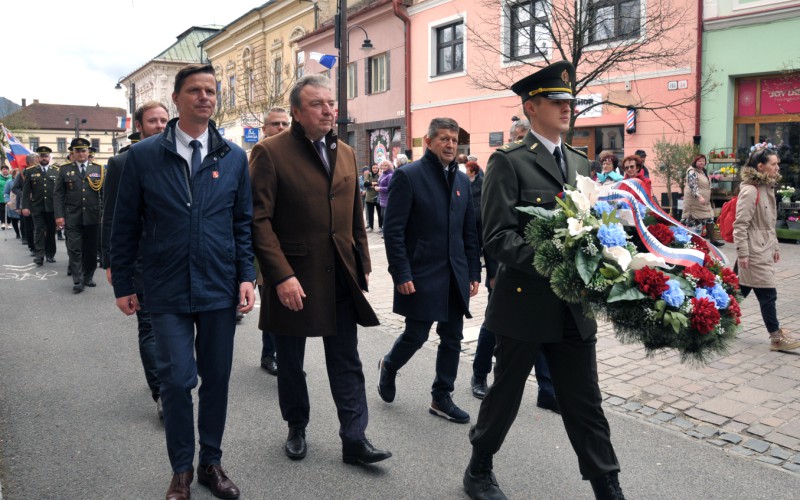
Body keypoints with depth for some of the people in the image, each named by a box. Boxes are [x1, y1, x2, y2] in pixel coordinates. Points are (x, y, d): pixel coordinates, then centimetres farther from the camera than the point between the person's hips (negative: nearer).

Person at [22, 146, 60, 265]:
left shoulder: (56, 172, 6)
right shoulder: (30, 172, 5)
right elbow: (26, 191, 2)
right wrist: (25, 206, -6)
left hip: (52, 207, 1)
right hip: (37, 207, -1)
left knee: (51, 231, 7)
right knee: (39, 231, -5)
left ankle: (50, 254, 17)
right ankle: (39, 255, -8)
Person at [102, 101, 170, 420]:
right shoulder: (122, 163, -1)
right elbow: (110, 217, -1)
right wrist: (109, 262, -4)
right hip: (142, 259, -3)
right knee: (149, 326, -1)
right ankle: (162, 393, 3)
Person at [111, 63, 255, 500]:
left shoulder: (234, 157, 5)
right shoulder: (143, 156, 0)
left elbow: (243, 223, 7)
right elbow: (125, 226, 4)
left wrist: (246, 276, -2)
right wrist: (123, 284, 3)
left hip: (220, 289, 2)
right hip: (167, 292, -1)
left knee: (216, 379, 11)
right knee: (177, 380, -1)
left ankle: (210, 462, 30)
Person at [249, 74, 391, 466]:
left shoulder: (345, 153, 10)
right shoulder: (270, 152, -9)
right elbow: (259, 220, -14)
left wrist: (363, 265, 9)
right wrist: (282, 276, -20)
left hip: (341, 276, 5)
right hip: (293, 278, -4)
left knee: (346, 361, 8)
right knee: (290, 362, 14)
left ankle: (354, 439, 18)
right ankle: (296, 429, 35)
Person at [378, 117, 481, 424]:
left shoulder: (462, 180, 11)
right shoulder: (408, 176, -8)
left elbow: (469, 231, 13)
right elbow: (393, 230, -11)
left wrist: (474, 272, 8)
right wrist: (401, 274, -16)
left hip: (455, 275, 6)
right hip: (421, 274, -6)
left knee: (452, 338, 9)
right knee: (416, 335, 3)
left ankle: (441, 398, 25)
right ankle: (389, 366, 34)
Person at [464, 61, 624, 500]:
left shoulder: (580, 163, 13)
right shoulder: (508, 162, -8)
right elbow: (497, 237, -17)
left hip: (574, 306, 5)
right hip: (525, 302, -5)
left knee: (585, 403, 11)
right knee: (506, 393, 13)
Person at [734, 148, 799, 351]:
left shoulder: (767, 188, 14)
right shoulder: (750, 190, -16)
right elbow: (740, 224, -18)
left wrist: (775, 246, 21)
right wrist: (742, 253, -20)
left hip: (765, 249, 9)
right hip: (754, 250, -9)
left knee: (741, 289, 13)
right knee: (768, 293, -4)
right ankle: (776, 337, 3)